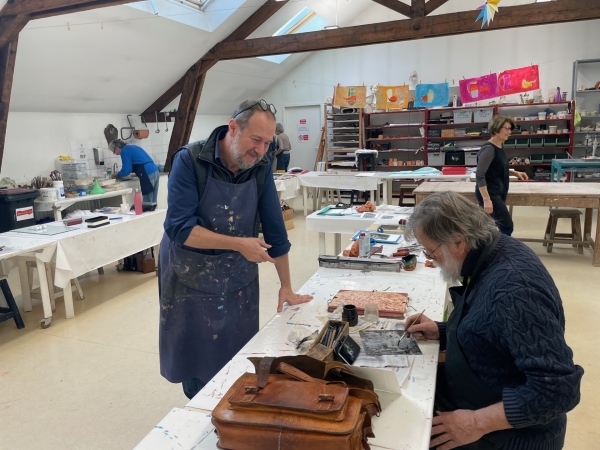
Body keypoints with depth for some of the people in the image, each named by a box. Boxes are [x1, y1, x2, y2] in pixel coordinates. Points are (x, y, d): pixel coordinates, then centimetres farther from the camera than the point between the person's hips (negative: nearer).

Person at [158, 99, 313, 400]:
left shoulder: (261, 168, -7)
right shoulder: (190, 161, -18)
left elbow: (274, 227, -4)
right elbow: (179, 228, -24)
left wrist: (286, 286, -1)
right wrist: (239, 244, -27)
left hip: (240, 283, 3)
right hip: (190, 283, -3)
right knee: (194, 365, 12)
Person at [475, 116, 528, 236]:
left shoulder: (499, 147, 10)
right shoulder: (489, 149, -19)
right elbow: (480, 176, -24)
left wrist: (515, 173, 11)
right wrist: (487, 199, -29)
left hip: (498, 194, 9)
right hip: (490, 194, -9)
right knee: (507, 226, -4)